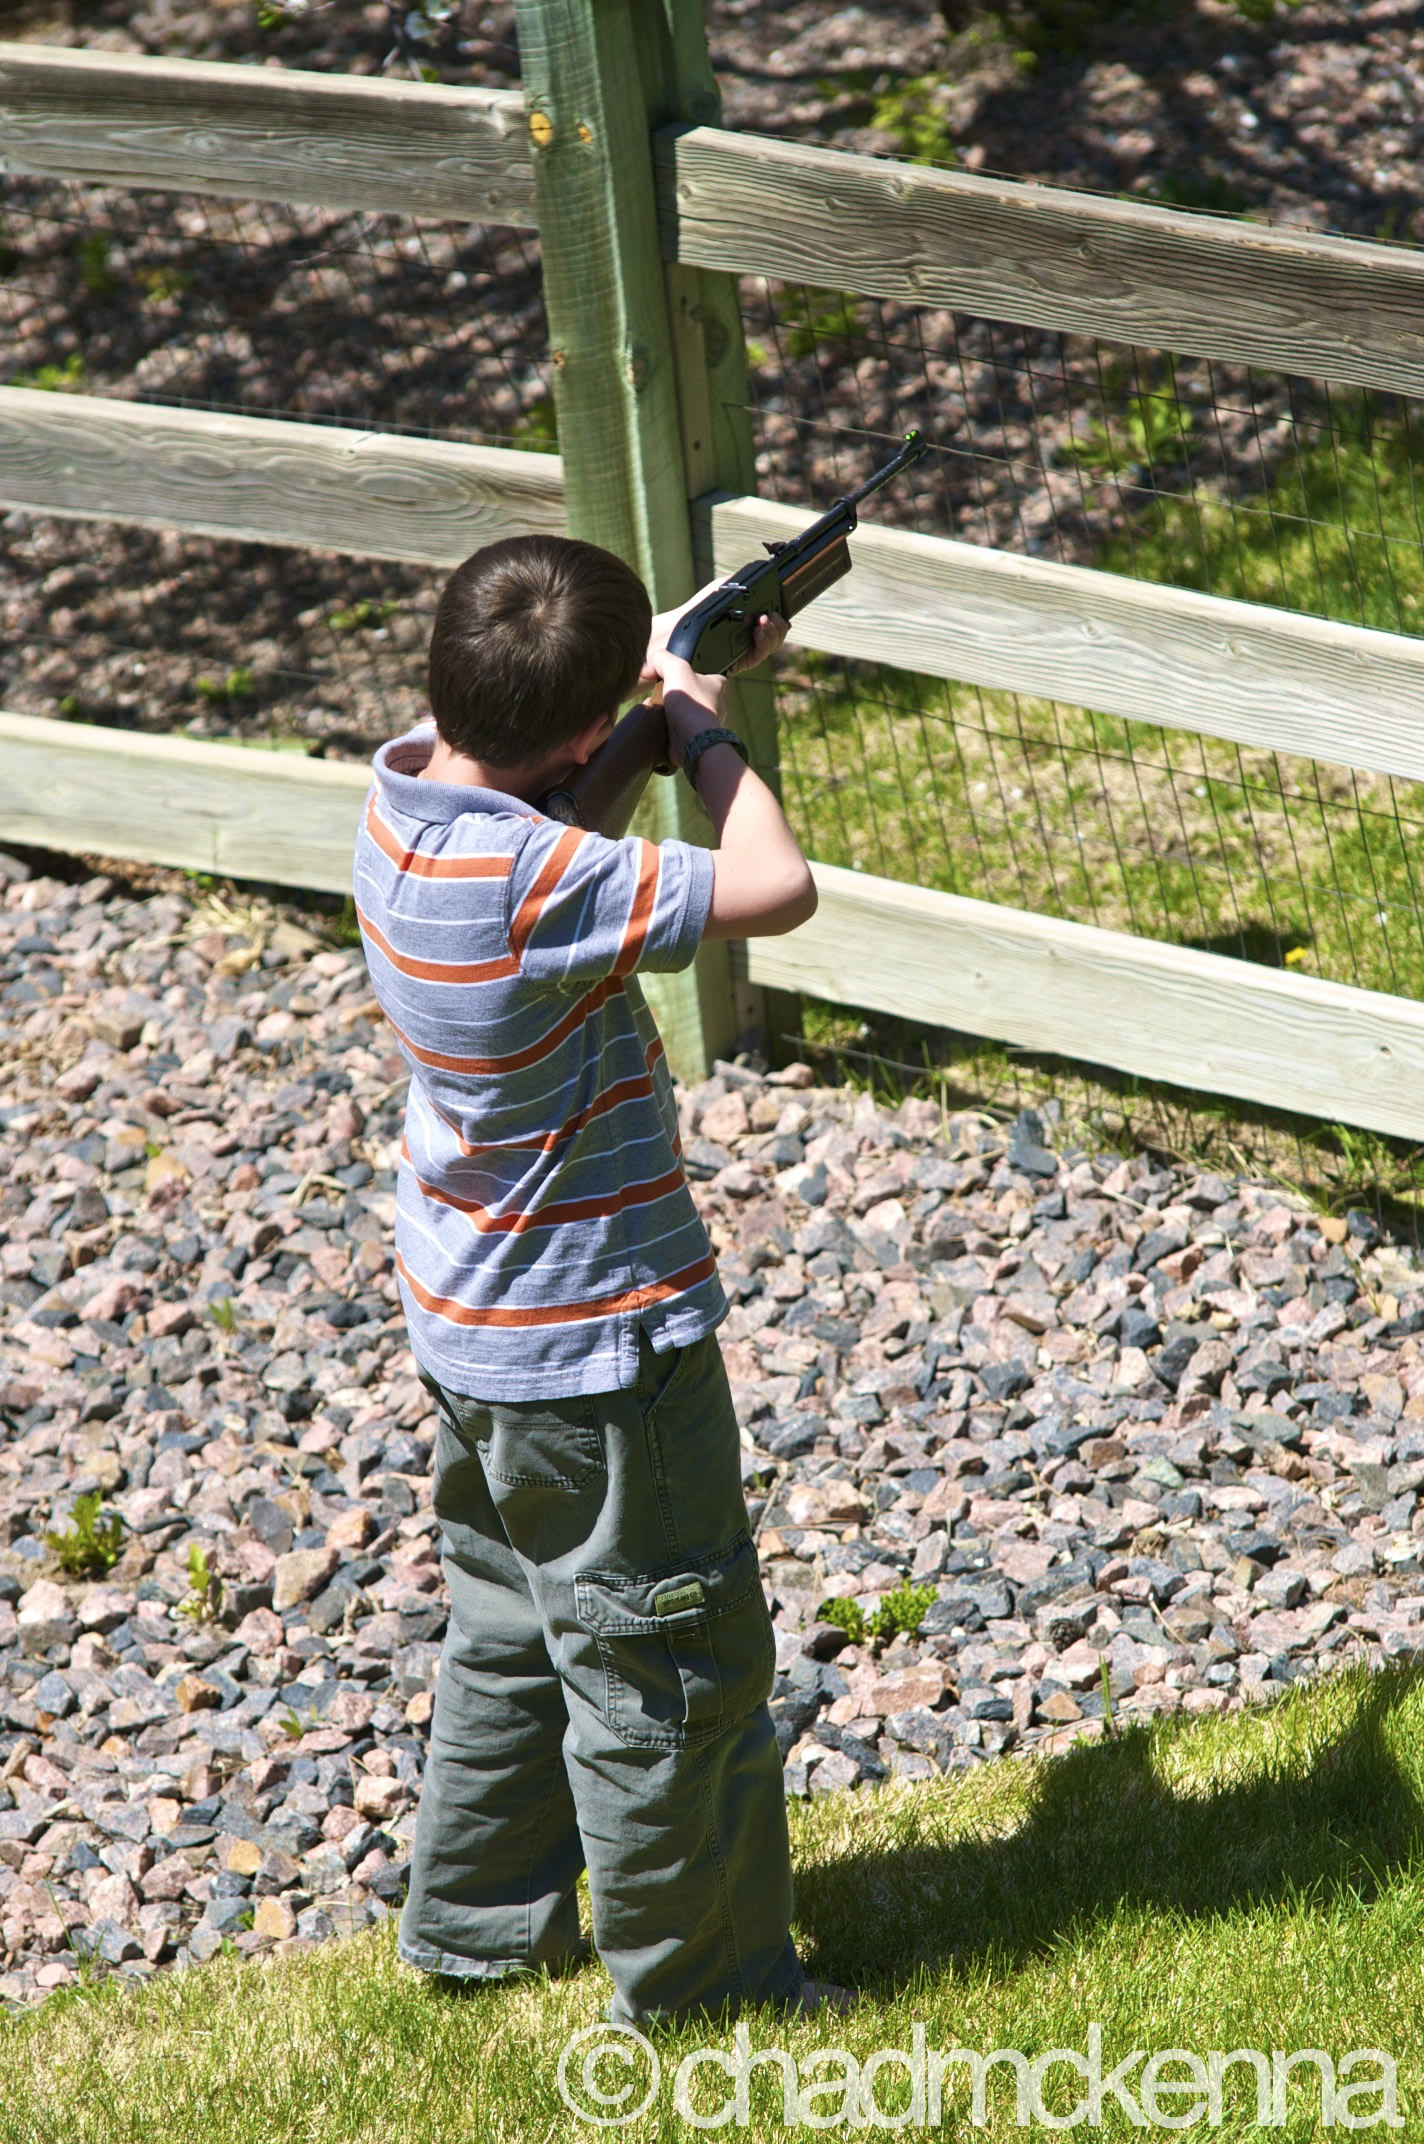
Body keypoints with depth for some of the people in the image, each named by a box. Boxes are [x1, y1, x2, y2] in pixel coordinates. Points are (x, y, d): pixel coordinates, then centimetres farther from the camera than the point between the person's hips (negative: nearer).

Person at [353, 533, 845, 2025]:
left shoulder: (406, 786, -7)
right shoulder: (531, 882, -33)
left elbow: (476, 723, 15)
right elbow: (776, 888, -31)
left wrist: (673, 675, 4)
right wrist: (701, 726, -16)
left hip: (475, 1324, 9)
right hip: (592, 1341, -9)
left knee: (512, 1626, 26)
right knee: (670, 1663, 9)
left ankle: (473, 1920, 41)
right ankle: (692, 1975, 25)